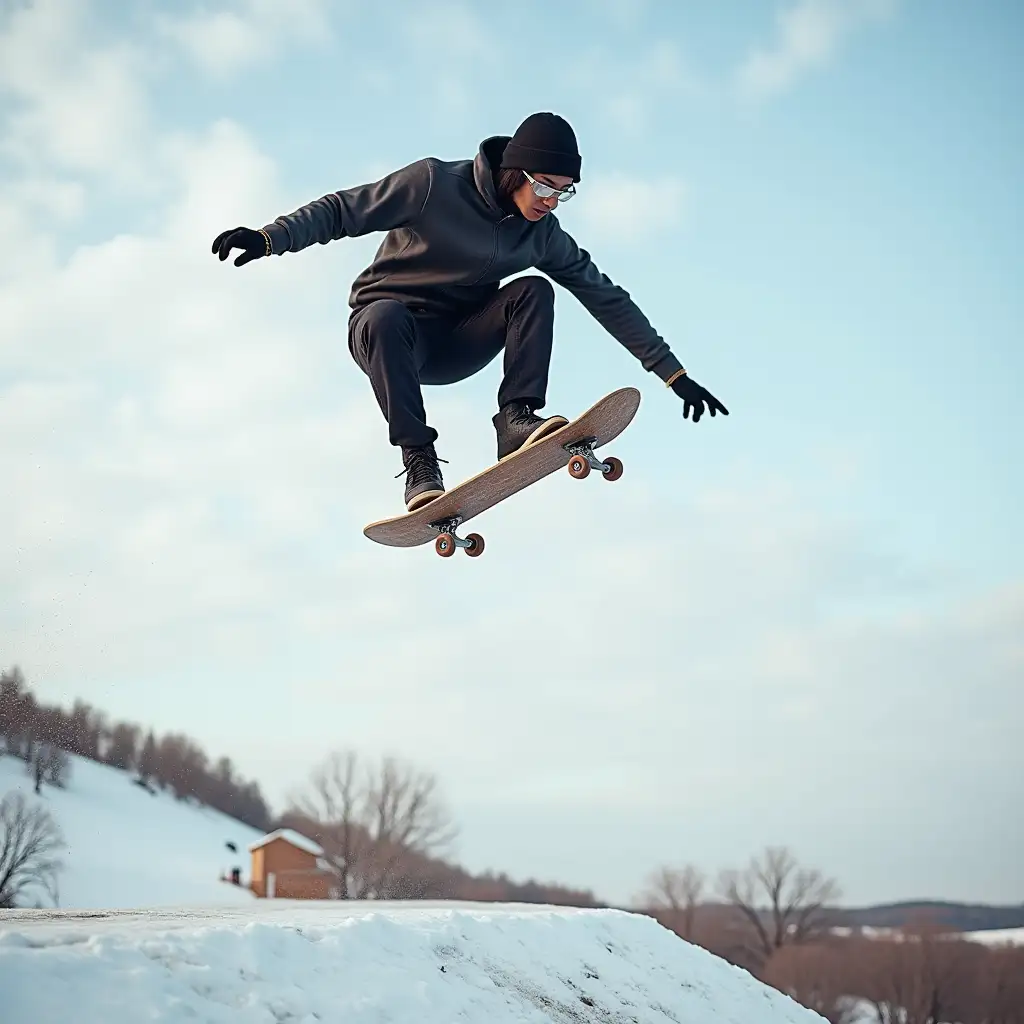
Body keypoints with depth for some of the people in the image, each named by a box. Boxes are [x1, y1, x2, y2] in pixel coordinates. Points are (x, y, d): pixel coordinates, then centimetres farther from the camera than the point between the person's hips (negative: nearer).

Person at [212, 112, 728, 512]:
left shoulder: (542, 235, -4)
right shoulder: (435, 183, -17)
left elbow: (606, 299, 2)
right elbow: (342, 210, -15)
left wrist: (673, 373, 2)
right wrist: (270, 237, -30)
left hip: (456, 346, 4)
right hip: (387, 325, -4)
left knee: (534, 291, -19)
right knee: (385, 317, -40)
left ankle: (517, 420, -28)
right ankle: (419, 460, -38)